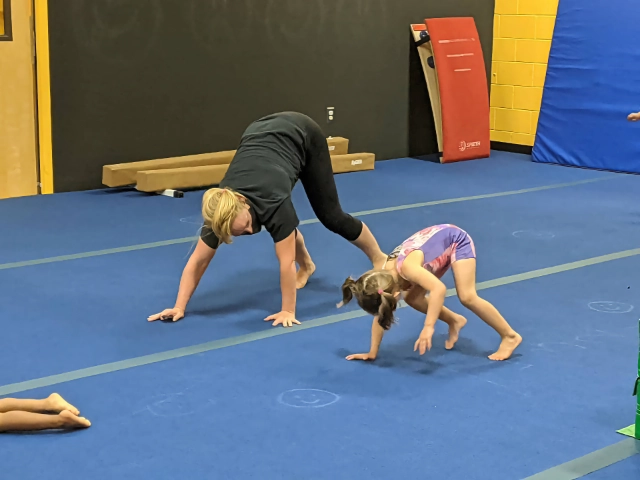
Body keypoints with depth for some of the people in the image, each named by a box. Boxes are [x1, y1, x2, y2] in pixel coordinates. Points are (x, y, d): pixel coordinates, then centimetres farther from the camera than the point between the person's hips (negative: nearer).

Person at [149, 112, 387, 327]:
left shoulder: (271, 201, -41)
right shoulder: (222, 210, -28)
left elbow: (286, 262, -34)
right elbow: (197, 261, -21)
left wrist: (288, 311, -29)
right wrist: (179, 307, -23)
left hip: (302, 135, -4)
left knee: (329, 214, 4)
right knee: (282, 223, 1)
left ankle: (380, 259, 24)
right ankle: (306, 265, 28)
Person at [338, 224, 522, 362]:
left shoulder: (407, 268, -40)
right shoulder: (384, 275, -16)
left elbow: (439, 289, -51)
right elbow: (379, 315, -7)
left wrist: (428, 327, -53)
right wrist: (372, 353, -6)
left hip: (457, 240, -7)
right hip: (439, 245, 8)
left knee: (467, 297, -18)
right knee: (413, 298, 0)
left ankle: (510, 336, -3)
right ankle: (455, 321, 21)